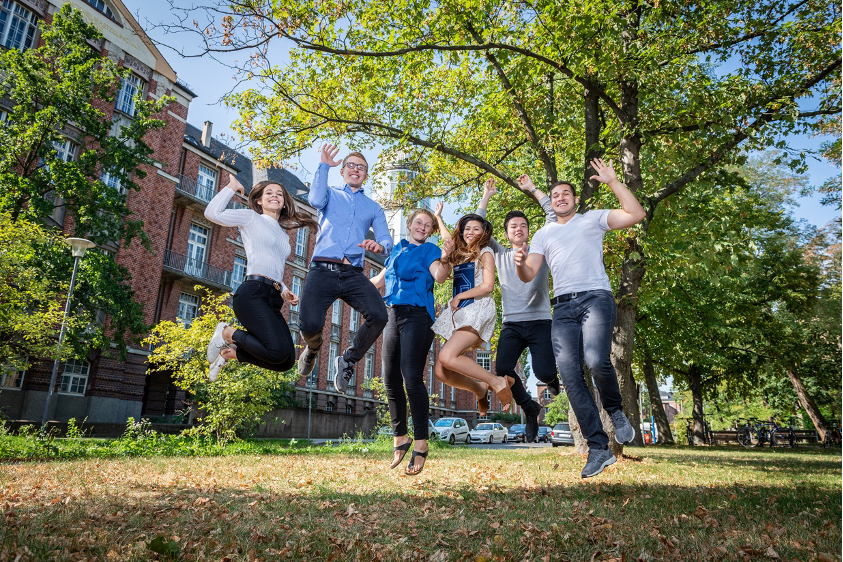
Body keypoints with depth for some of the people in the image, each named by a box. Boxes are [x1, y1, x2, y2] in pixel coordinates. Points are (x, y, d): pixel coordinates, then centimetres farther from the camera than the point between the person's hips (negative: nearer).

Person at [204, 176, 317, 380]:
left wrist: (285, 292, 15)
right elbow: (212, 213, -3)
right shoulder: (251, 218, 11)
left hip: (273, 300, 7)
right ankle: (227, 333, 0)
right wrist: (231, 187, 8)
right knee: (279, 352, -25)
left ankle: (229, 352, 13)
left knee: (287, 361, -5)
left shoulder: (284, 235, 29)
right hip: (253, 294, -7)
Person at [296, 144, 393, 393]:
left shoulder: (373, 208, 26)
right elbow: (316, 200, -3)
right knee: (310, 325, -23)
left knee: (379, 316, -25)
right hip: (322, 271, -1)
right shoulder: (331, 194, 22)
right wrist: (324, 166, 6)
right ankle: (313, 348, 19)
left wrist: (379, 245, -14)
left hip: (353, 275, 2)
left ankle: (348, 360, 3)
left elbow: (387, 239, 11)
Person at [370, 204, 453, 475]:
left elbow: (440, 276, -17)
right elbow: (380, 280, 31)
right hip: (393, 315, 7)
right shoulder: (398, 249, 21)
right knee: (390, 379, 6)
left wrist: (444, 259, -36)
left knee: (412, 377, -16)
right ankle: (400, 438, 19)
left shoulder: (429, 249, 3)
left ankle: (420, 443, -8)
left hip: (417, 315, -7)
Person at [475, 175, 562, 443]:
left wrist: (532, 189, 12)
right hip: (511, 325, 2)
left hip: (540, 322, -2)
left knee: (543, 372, -18)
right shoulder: (500, 255, 17)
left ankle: (553, 380, 25)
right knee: (502, 368, -18)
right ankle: (529, 407, 10)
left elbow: (553, 213, 8)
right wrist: (486, 196, 15)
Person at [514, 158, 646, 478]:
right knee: (570, 375, -7)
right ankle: (598, 448, 1)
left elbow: (635, 214, 1)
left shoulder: (593, 219, 15)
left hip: (596, 298, -3)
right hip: (563, 307, 4)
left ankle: (615, 410, 4)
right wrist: (521, 264, -11)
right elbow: (529, 275, 12)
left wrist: (612, 181, 2)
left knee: (595, 359, -28)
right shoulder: (543, 234, 22)